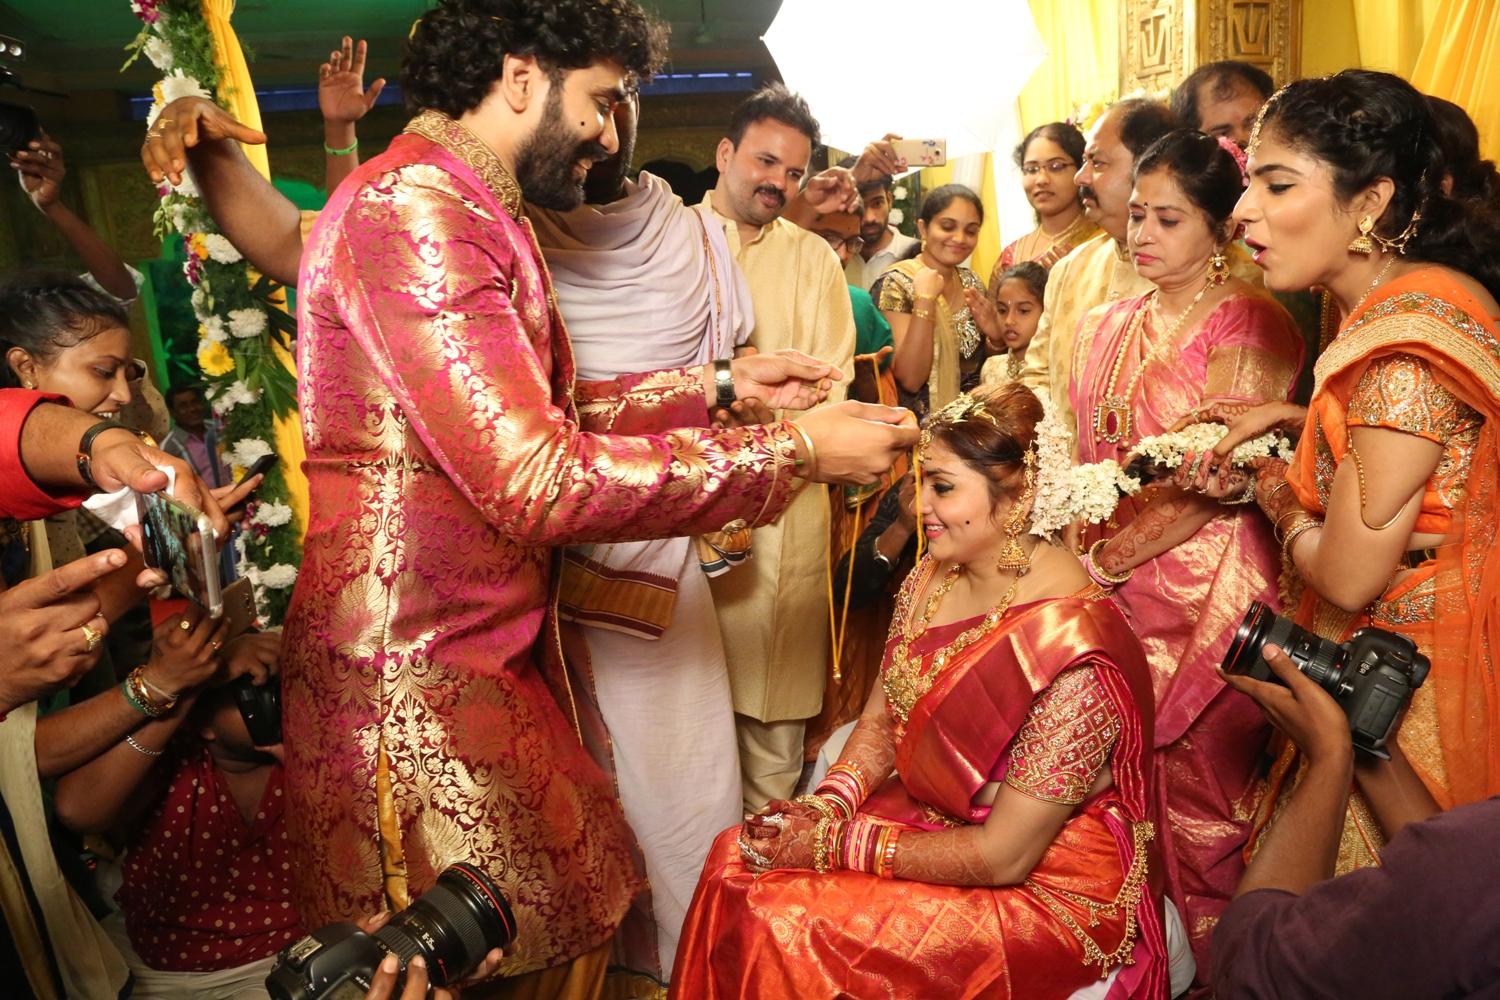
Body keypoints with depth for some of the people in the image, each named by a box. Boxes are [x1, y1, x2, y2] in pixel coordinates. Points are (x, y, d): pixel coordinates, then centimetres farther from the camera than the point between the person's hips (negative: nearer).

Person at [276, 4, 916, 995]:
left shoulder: (469, 211, 14)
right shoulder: (414, 209, -19)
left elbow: (543, 416, 17)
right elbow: (536, 480, -27)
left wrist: (718, 384, 11)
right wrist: (794, 451, -20)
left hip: (499, 647, 9)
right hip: (418, 677, -9)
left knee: (570, 917, 17)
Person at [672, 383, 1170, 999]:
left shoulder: (1071, 651, -28)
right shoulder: (932, 578, -3)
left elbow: (1003, 857, -24)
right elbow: (880, 724, 7)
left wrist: (836, 848, -18)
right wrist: (826, 807, -12)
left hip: (1046, 885, -7)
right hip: (929, 818, 7)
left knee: (786, 928, -18)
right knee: (738, 858, -7)